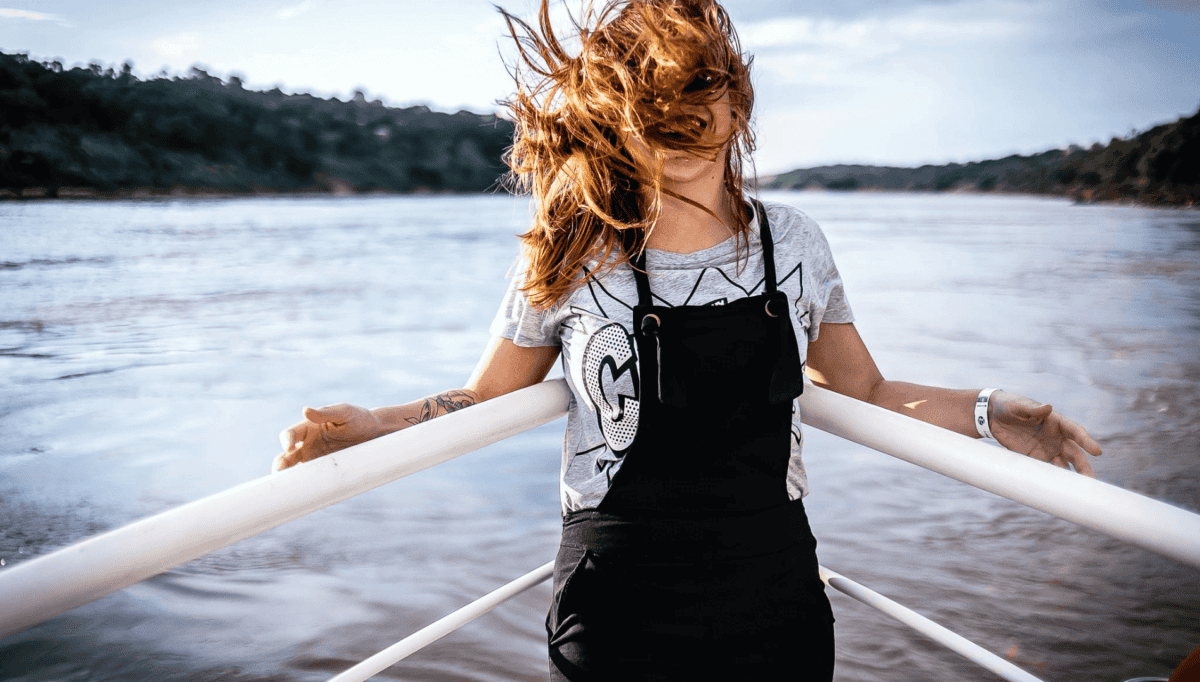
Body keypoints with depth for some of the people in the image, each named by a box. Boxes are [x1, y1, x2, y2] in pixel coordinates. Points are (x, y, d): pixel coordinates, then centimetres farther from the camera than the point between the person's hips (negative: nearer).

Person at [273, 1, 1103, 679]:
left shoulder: (791, 242, 0)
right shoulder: (573, 257, -7)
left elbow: (867, 393, 12)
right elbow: (487, 399, 3)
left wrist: (988, 410, 0)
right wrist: (373, 423, -12)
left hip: (775, 601, 3)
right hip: (617, 610, -2)